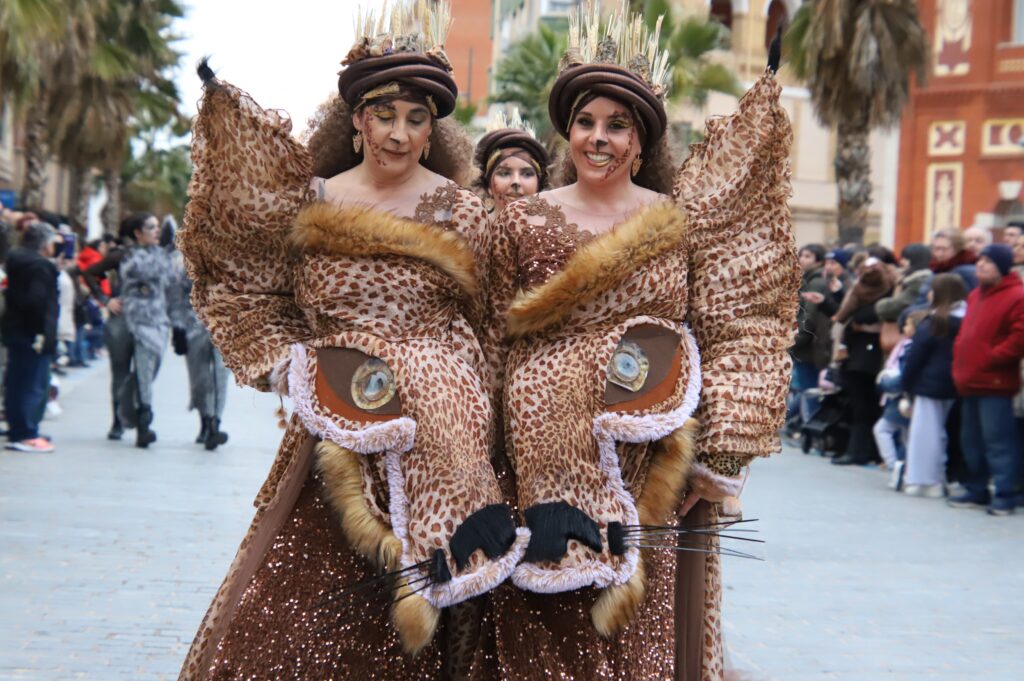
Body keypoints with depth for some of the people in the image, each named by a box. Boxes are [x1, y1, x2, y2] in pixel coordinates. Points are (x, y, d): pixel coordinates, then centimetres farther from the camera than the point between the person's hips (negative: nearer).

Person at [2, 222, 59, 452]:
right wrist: (42, 332, -20)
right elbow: (37, 301, -25)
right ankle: (26, 435, -3)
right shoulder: (41, 265, -18)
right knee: (34, 385, -4)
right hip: (31, 333, -10)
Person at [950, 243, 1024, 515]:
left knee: (997, 440, -8)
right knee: (971, 441, 14)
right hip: (970, 381, 9)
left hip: (994, 383, -9)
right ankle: (976, 490, 23)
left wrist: (990, 358, -17)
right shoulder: (975, 295, 17)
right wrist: (960, 360, 12)